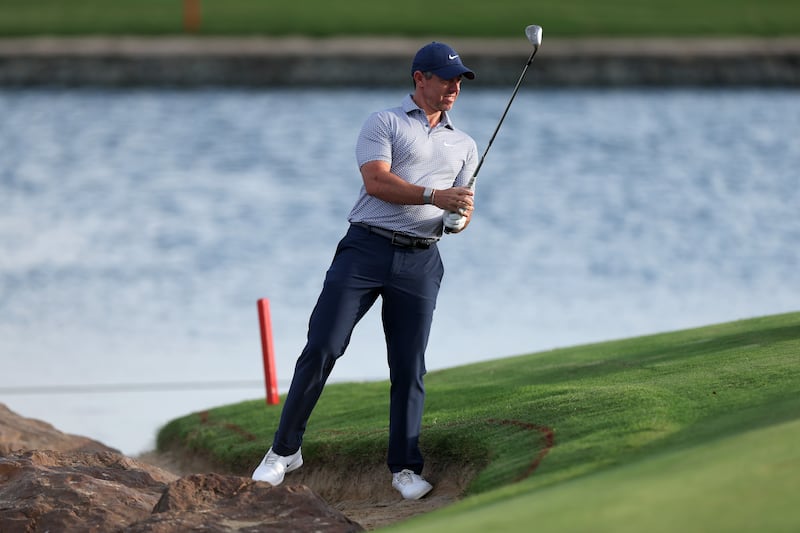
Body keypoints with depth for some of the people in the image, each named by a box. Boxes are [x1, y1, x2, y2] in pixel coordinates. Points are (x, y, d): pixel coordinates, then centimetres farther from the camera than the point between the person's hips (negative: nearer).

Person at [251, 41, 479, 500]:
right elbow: (376, 181, -10)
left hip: (420, 262, 3)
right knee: (322, 347, -7)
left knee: (410, 367, 0)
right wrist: (434, 196, -20)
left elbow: (463, 202, 17)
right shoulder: (384, 123, 4)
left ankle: (405, 467, 7)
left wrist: (463, 217, -7)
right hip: (366, 249, -3)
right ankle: (285, 450, 2)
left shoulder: (465, 145, 20)